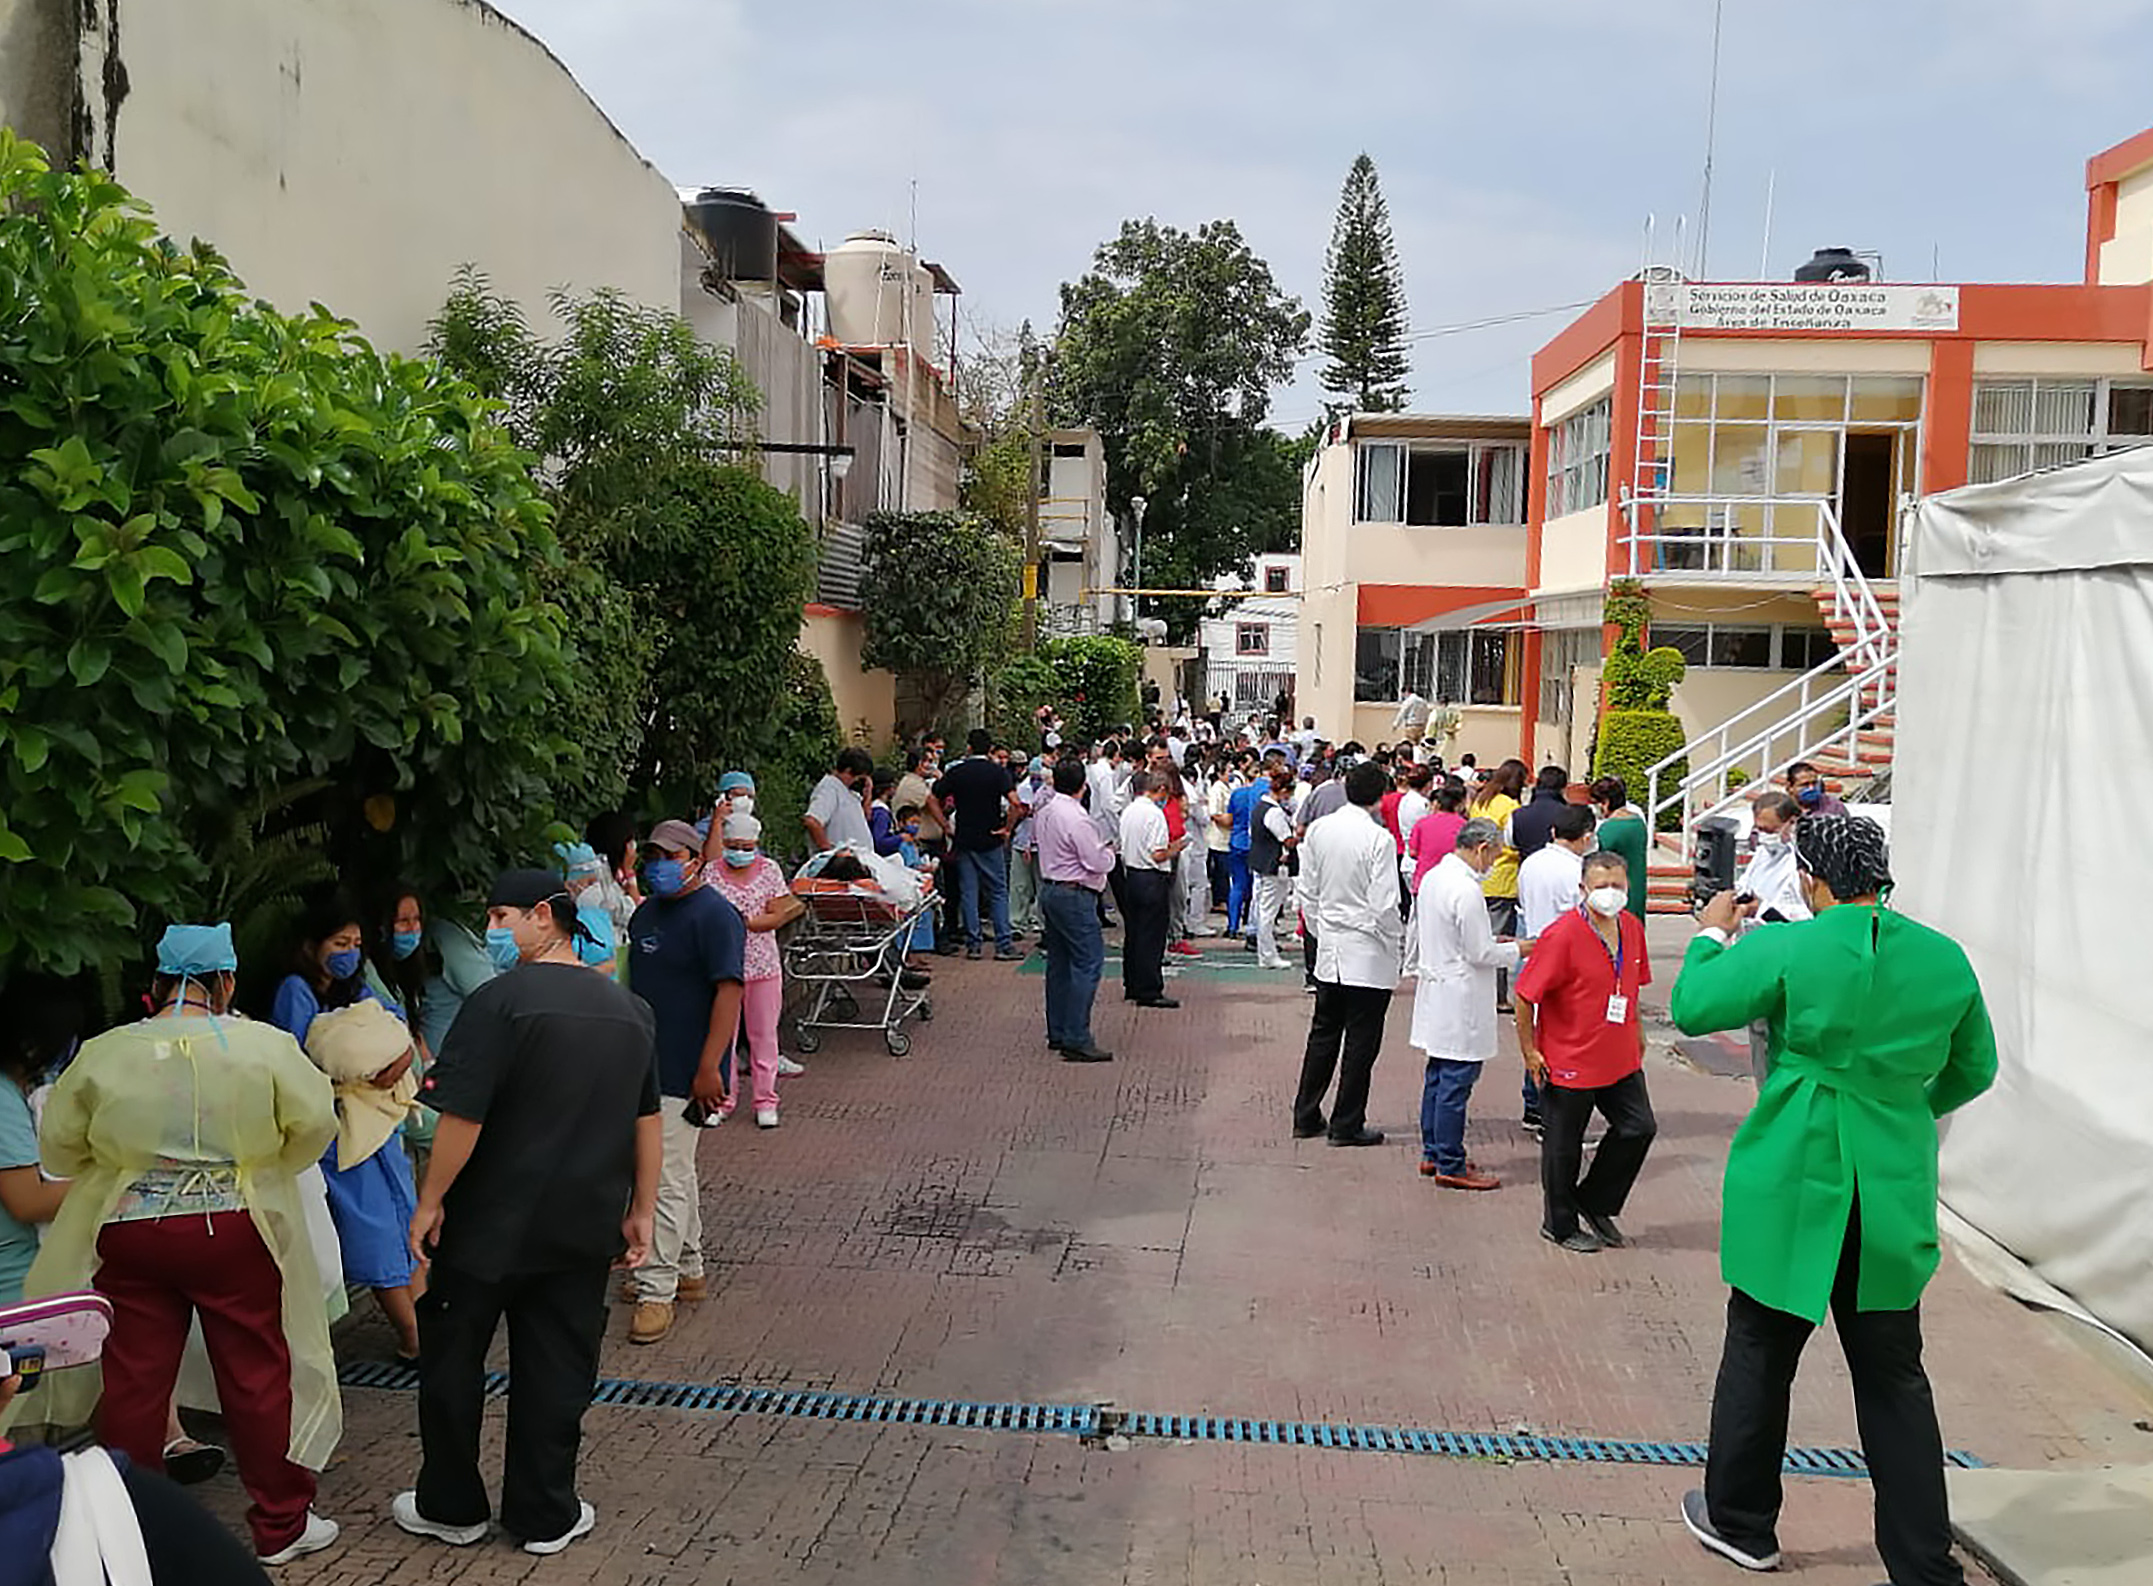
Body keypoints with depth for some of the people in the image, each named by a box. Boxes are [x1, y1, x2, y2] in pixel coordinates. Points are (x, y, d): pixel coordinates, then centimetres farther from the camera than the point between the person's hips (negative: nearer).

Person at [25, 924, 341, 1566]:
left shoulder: (102, 1055, -2)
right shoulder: (263, 1045, -9)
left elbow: (59, 1145, 9)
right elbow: (315, 1122, -5)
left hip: (128, 1235, 2)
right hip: (236, 1233, -2)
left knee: (133, 1383, 13)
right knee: (257, 1374, 8)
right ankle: (280, 1525, 19)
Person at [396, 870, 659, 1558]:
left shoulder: (502, 1000, -16)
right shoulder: (629, 1009, 4)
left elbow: (462, 1118, -19)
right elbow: (647, 1122, 9)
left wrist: (429, 1203, -8)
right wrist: (640, 1211, 15)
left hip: (490, 1224, -4)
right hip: (584, 1229, 5)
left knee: (453, 1359, 14)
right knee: (556, 1370, 13)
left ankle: (451, 1508, 27)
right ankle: (545, 1515, 21)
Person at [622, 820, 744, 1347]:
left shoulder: (714, 914, -15)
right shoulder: (647, 912, 13)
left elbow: (730, 990, -21)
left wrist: (709, 1068, -24)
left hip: (684, 1072, -9)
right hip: (646, 1065, 9)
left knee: (666, 1180, -8)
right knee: (676, 1173, 18)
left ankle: (656, 1291, -2)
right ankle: (688, 1270, 31)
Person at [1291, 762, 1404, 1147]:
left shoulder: (1318, 831, 0)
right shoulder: (1378, 839, -17)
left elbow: (1307, 892, 7)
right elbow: (1384, 905, -17)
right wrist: (1397, 938, 0)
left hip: (1329, 950, 6)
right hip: (1369, 955, -6)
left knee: (1324, 1032, 16)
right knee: (1361, 1040, 4)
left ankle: (1306, 1117, 22)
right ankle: (1347, 1125, 10)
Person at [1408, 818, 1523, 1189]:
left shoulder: (1433, 877, 8)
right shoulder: (1466, 891, -21)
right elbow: (1481, 954, -18)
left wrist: (1492, 941, 18)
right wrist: (1517, 950, -1)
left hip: (1435, 990, 10)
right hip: (1460, 1001, -10)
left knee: (1437, 1075, 16)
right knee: (1456, 1080, -3)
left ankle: (1432, 1154, 25)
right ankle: (1450, 1165, 3)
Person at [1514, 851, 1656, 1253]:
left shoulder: (1632, 928, 2)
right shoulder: (1562, 936, -20)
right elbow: (1525, 994, -17)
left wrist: (1637, 1032, 19)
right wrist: (1529, 1052, -14)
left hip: (1620, 1060, 6)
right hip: (1570, 1063, -6)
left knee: (1639, 1128, 8)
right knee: (1564, 1145, 7)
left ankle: (1596, 1204, 28)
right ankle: (1560, 1225, 27)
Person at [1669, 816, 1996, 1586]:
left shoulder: (1786, 949, -16)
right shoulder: (1947, 959, -2)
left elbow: (1692, 1007, -6)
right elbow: (1974, 1070, 11)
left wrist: (1713, 934, 10)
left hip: (1792, 1184, -3)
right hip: (1894, 1196, 4)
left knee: (1761, 1355, 14)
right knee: (1894, 1379, 14)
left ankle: (1741, 1522, 30)